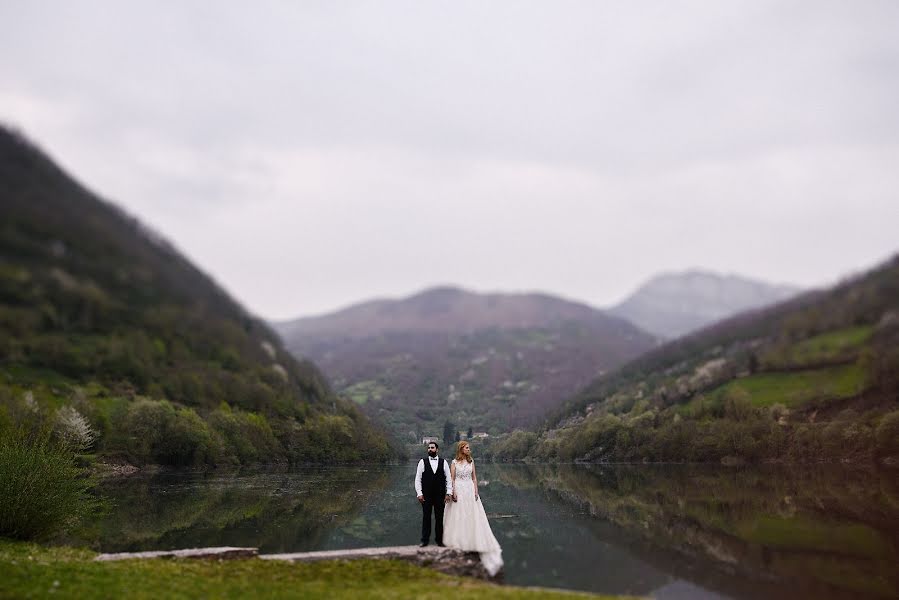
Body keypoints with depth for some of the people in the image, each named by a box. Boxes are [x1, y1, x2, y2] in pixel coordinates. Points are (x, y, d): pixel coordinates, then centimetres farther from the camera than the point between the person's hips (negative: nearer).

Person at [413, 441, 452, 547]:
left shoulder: (443, 462, 6)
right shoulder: (422, 462, 3)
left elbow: (448, 479, 6)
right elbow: (417, 479, 2)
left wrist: (448, 493, -2)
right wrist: (419, 493, -5)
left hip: (440, 495, 1)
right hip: (426, 495, -1)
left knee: (439, 518, 4)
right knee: (426, 517, 3)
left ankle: (439, 540, 13)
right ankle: (425, 540, 10)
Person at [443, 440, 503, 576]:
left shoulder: (471, 461, 8)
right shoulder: (454, 462, -2)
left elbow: (474, 477, 9)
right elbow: (452, 479, -3)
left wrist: (476, 491, 0)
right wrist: (453, 493, -12)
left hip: (470, 491, 3)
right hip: (459, 490, -3)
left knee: (472, 516, 0)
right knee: (458, 516, 2)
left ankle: (471, 541, 6)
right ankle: (458, 541, 13)